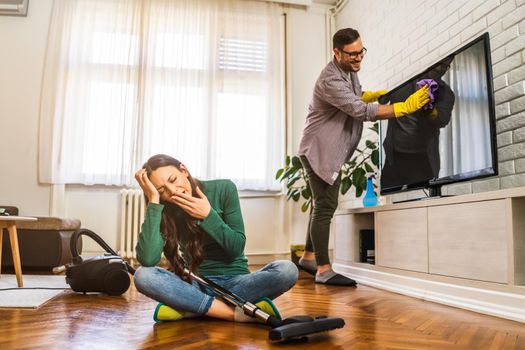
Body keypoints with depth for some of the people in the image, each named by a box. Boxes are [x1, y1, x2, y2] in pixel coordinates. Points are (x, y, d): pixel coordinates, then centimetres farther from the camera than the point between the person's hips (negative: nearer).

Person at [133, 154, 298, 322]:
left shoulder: (223, 189, -6)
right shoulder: (165, 212, -4)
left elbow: (237, 247, -6)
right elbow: (147, 259, -23)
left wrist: (208, 215, -17)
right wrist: (153, 201, -20)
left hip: (235, 282, 0)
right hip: (195, 285, 1)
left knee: (287, 270, -28)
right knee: (142, 275, -26)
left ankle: (189, 310, -26)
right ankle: (236, 312, -28)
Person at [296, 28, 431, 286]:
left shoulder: (349, 70, 8)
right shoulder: (330, 81, -23)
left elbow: (356, 95, 28)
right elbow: (362, 111, -29)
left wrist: (375, 94, 7)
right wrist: (405, 107, -29)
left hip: (332, 150, 10)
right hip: (319, 150, -10)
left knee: (324, 204, 13)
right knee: (325, 206, -10)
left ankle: (309, 257, 24)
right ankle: (324, 269, -5)